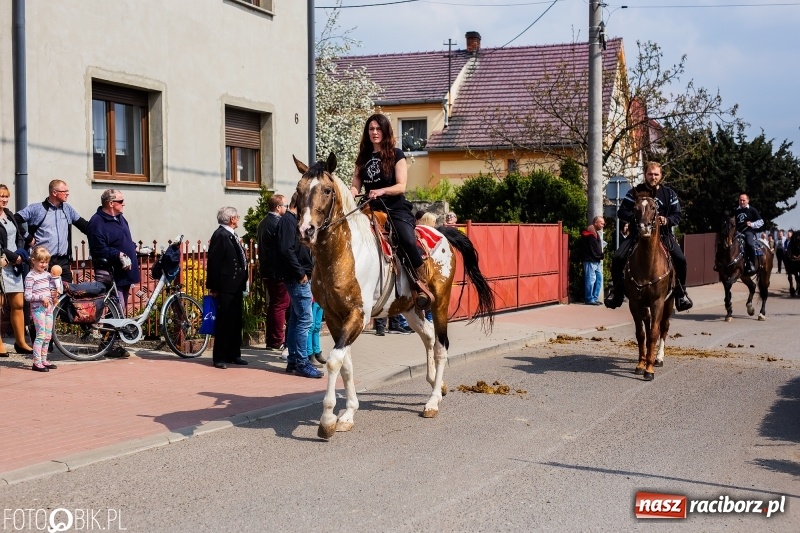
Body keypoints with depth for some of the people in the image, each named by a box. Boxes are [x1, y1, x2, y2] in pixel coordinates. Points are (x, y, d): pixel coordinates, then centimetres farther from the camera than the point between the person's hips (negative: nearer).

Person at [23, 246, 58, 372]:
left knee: (48, 336, 10)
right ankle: (36, 363, -7)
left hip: (48, 307, 7)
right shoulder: (30, 276, -10)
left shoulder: (47, 274, 12)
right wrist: (42, 297, -22)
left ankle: (44, 360, 20)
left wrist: (54, 294, 1)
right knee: (41, 335, -10)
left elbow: (52, 288, 24)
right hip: (38, 308, -7)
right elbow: (27, 296, -14)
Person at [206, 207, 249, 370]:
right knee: (224, 322, -4)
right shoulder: (220, 236, -14)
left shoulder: (231, 235, 15)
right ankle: (220, 358, 3)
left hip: (236, 286, 10)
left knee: (236, 321, 13)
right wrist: (213, 287, -17)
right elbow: (214, 263, -17)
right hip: (226, 287, -10)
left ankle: (233, 355, 21)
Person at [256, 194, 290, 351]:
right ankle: (278, 341, 0)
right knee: (281, 305, -3)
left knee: (273, 304, 15)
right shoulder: (278, 224, -17)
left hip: (266, 270, 9)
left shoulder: (263, 223, 12)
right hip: (278, 271, -9)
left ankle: (271, 340, 19)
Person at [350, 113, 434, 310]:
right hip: (372, 210, 5)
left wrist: (381, 191, -24)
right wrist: (351, 192, -13)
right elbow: (356, 185, 11)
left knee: (408, 241, -30)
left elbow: (401, 186, -6)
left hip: (397, 209, -5)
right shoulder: (363, 157, 15)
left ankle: (420, 284, -14)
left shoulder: (396, 155, 2)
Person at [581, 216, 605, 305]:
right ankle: (589, 299, -3)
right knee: (591, 279, -7)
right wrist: (601, 255, -8)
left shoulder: (596, 232, 19)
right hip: (590, 260, -10)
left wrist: (600, 255, 7)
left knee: (599, 278, 11)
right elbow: (593, 249, -16)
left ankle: (595, 298, 17)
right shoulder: (590, 233, -12)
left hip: (596, 261, 10)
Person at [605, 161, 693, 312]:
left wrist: (667, 220, -15)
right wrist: (636, 218, -20)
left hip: (663, 234, 1)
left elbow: (678, 215, 6)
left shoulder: (669, 193, 5)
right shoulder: (635, 192, 0)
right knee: (617, 258, -18)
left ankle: (681, 293, 5)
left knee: (680, 260, -17)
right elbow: (621, 212, -2)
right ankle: (617, 291, 3)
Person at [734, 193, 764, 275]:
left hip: (749, 232, -5)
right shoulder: (736, 211, 18)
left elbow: (761, 222, 6)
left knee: (750, 244, -33)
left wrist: (752, 224, -11)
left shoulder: (752, 210, 7)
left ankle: (753, 265, -27)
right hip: (738, 232, 5)